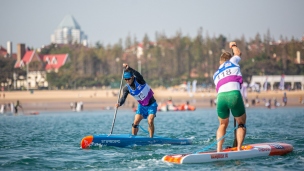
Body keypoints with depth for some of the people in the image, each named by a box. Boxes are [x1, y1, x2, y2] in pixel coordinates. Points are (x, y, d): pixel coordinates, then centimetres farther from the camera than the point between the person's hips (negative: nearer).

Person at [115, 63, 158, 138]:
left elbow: (137, 74, -42)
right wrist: (119, 103, -44)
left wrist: (128, 68, -58)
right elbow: (123, 98, -21)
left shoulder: (139, 80, -20)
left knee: (150, 121, -20)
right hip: (142, 106, 5)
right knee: (135, 123, -7)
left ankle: (151, 138, -9)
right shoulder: (127, 88, -9)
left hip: (151, 104, -4)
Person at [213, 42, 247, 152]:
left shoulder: (216, 74, 30)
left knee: (223, 125, 22)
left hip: (221, 97, 3)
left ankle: (219, 150, 9)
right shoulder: (233, 61, 23)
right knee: (241, 123, 14)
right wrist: (233, 46, 63)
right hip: (234, 94, -3)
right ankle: (238, 149, 1)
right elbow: (238, 53, 44)